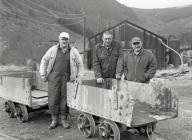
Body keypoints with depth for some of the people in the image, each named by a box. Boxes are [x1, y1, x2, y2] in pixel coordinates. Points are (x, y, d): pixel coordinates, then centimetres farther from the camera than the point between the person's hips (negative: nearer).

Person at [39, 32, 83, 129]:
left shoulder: (73, 51, 4)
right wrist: (43, 75, 3)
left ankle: (64, 120, 17)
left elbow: (80, 64, 11)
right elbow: (44, 61, 8)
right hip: (54, 77, 0)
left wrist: (79, 77, 3)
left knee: (65, 99, 3)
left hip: (66, 78, 0)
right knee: (53, 99, 0)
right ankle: (54, 120, 13)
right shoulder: (53, 50, 3)